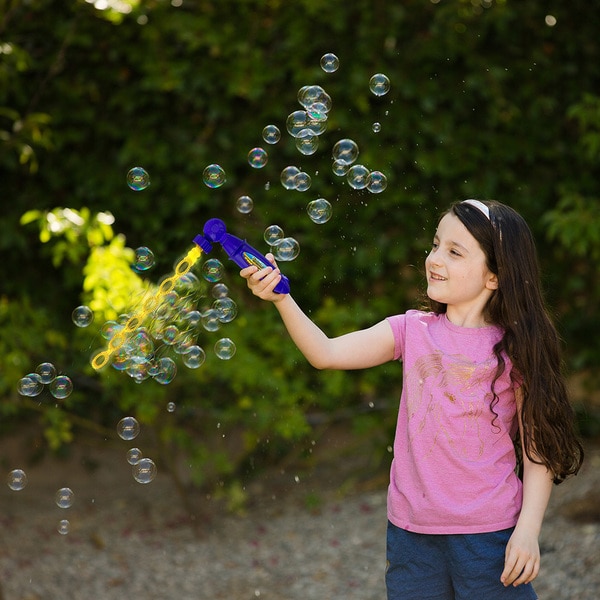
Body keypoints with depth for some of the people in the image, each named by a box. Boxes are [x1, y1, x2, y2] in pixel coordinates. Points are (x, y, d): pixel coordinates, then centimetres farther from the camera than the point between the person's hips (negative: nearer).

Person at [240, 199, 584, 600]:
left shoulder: (515, 350, -7)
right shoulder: (413, 331, 2)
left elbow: (537, 446, -5)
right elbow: (326, 353, -6)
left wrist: (528, 529, -12)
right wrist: (281, 297, -19)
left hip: (489, 535, -3)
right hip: (412, 530, 3)